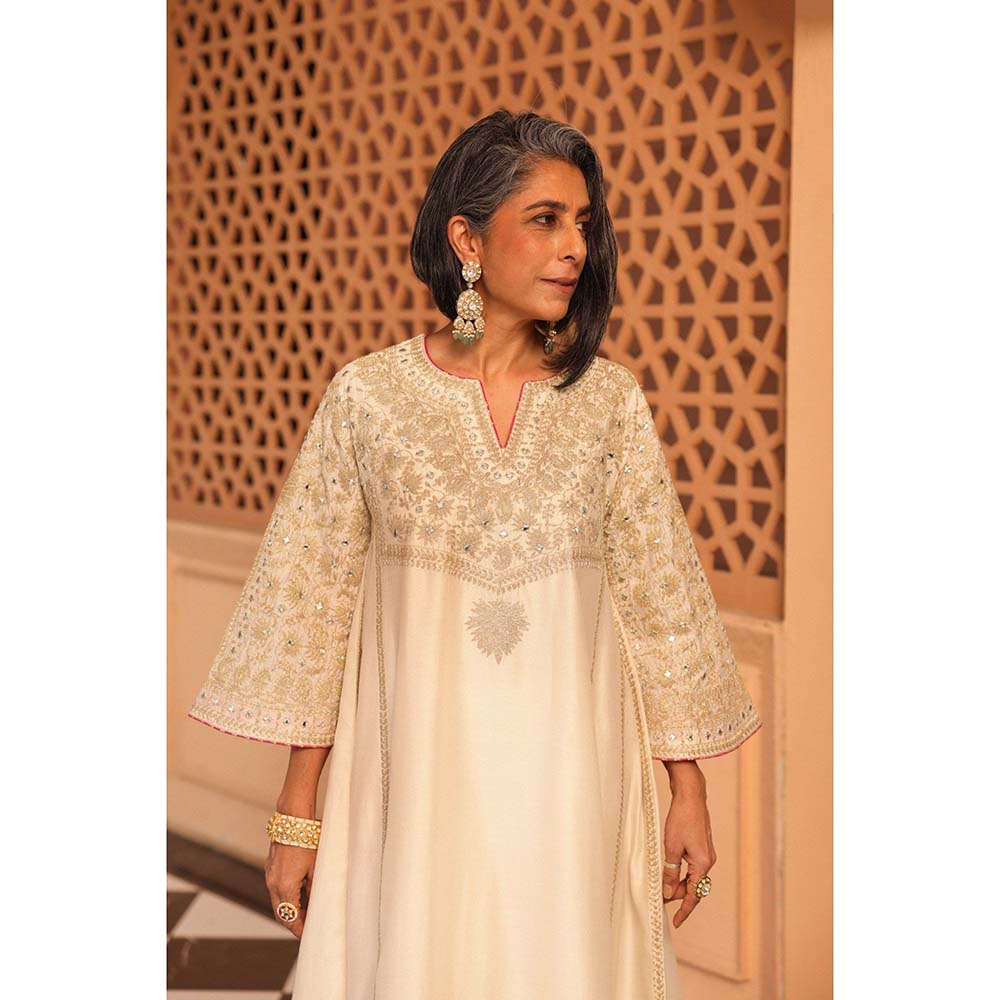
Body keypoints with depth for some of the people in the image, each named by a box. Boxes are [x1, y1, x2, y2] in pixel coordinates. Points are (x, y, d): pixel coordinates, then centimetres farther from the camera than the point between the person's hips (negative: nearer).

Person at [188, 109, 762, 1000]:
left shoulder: (611, 400, 0)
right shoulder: (368, 394, -4)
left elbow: (659, 598, 3)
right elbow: (313, 602, -1)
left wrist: (689, 791, 2)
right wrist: (295, 812, 0)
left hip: (572, 777, 1)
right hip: (418, 774, -1)